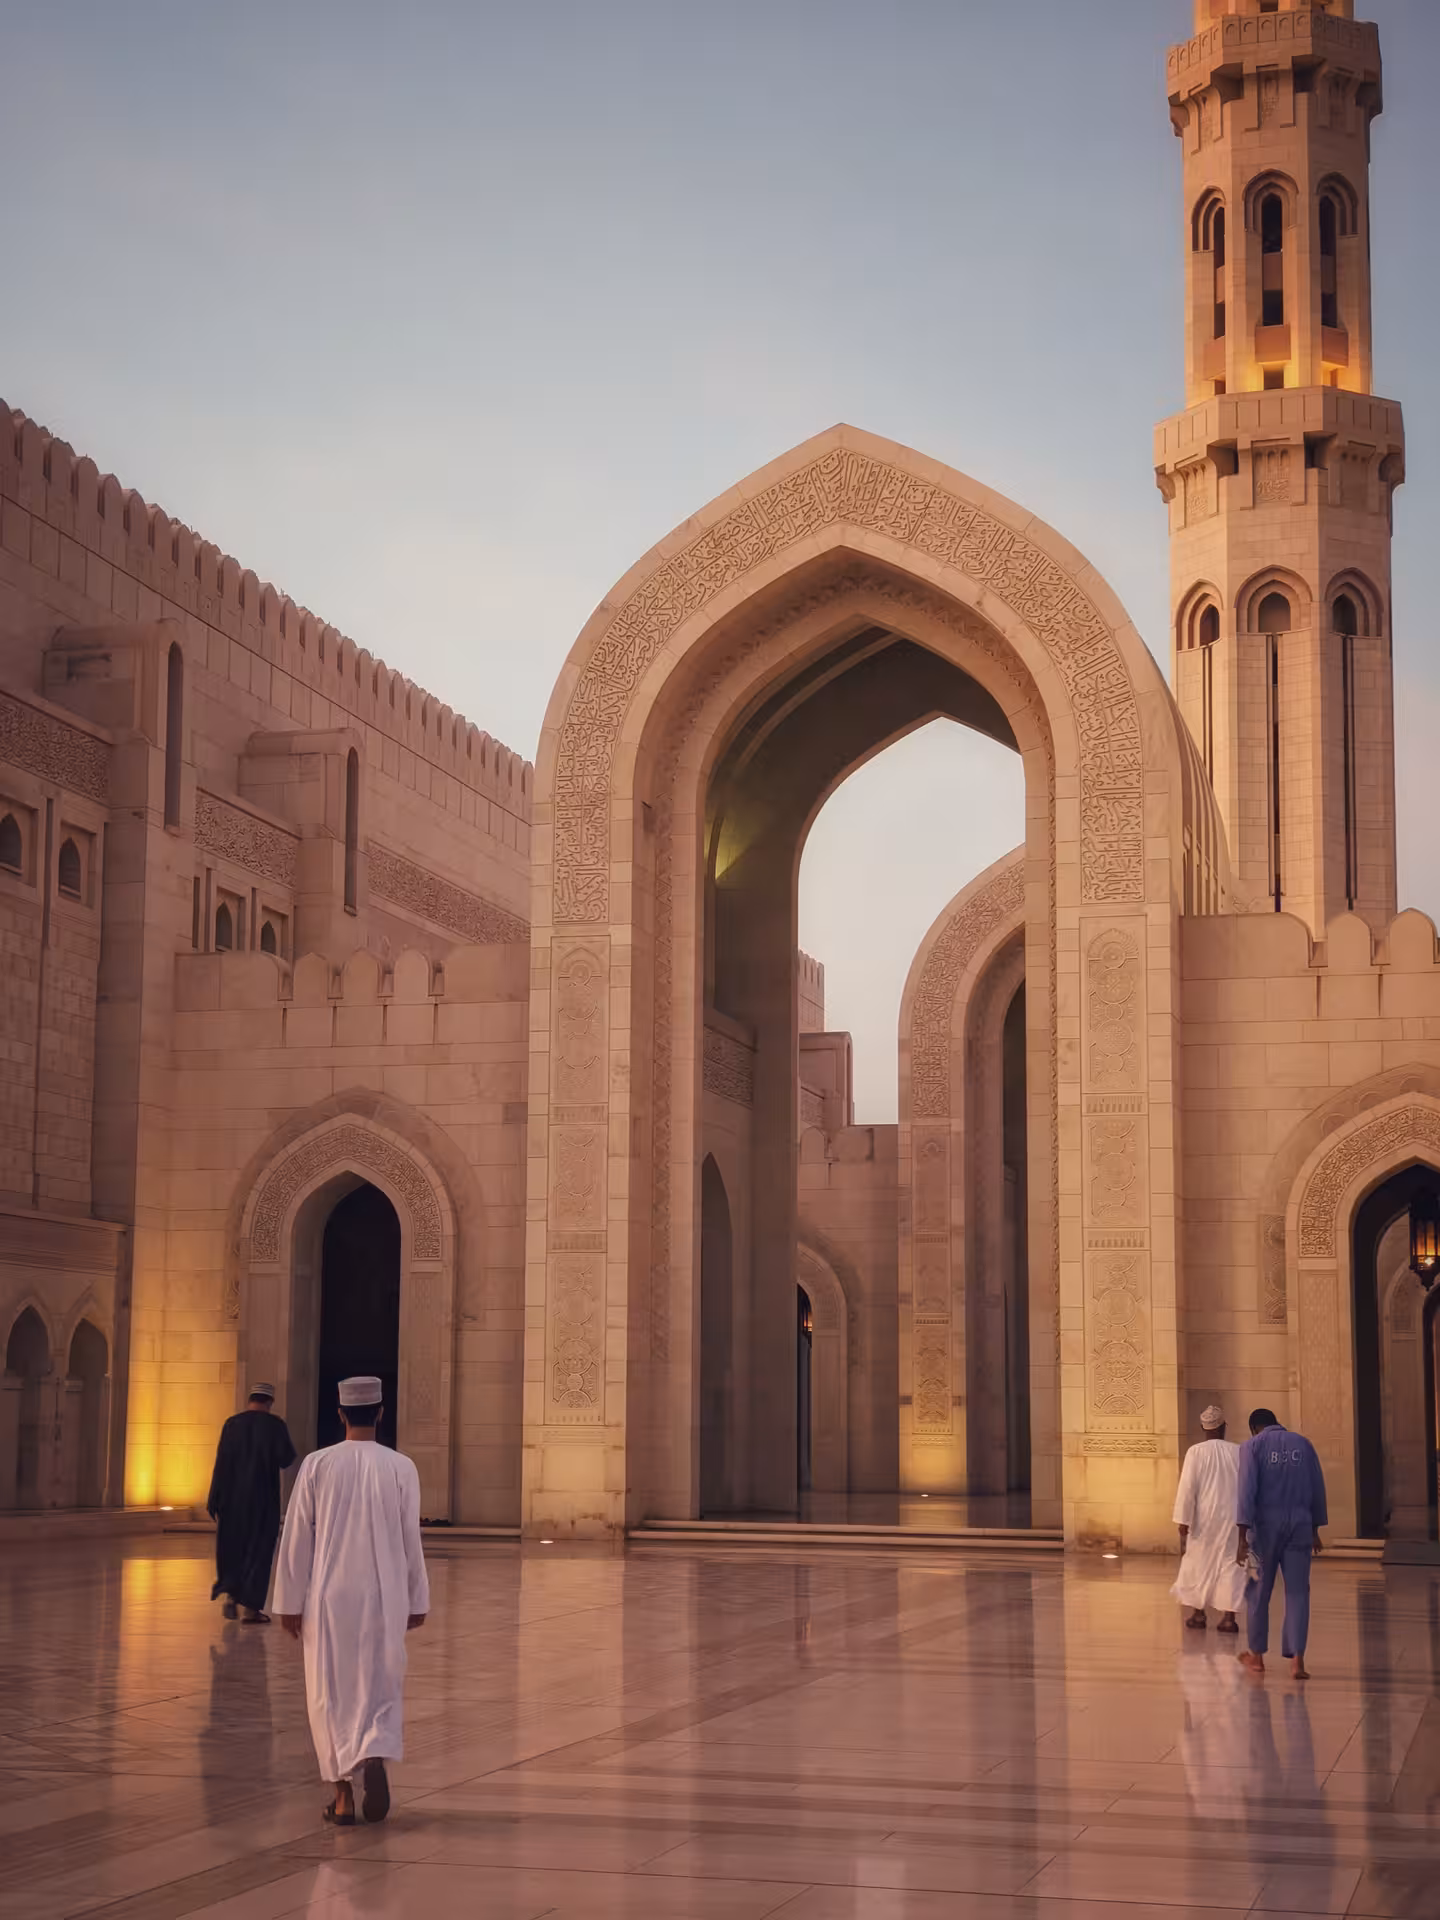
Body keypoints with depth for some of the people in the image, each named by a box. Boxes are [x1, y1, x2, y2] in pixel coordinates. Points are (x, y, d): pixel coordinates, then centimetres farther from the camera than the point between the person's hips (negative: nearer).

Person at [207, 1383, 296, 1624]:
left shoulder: (232, 1423, -3)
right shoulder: (275, 1425, -8)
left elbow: (221, 1462, -4)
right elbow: (287, 1459, -8)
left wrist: (214, 1500, 0)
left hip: (232, 1498, 2)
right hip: (263, 1499, -2)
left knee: (231, 1546, 19)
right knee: (258, 1549, 5)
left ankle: (230, 1594, 13)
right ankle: (250, 1606, 2)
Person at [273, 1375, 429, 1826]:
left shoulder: (317, 1465, -6)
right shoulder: (401, 1468, -5)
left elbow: (296, 1539, -4)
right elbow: (411, 1540, 0)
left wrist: (290, 1602, 4)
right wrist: (417, 1601, 10)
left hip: (329, 1600, 0)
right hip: (383, 1599, 0)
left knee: (333, 1693, 11)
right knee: (381, 1688, 13)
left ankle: (343, 1796, 10)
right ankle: (376, 1758, -15)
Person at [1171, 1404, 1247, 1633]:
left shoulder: (1196, 1452, -9)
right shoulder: (1239, 1452, -2)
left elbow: (1187, 1487, -11)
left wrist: (1183, 1520, -8)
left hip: (1204, 1518, -1)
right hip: (1232, 1519, 1)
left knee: (1198, 1563, 14)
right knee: (1230, 1566, 5)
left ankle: (1198, 1613, 22)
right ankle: (1228, 1617, -1)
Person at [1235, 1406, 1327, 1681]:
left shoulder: (1253, 1446, -2)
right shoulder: (1303, 1444, 8)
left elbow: (1246, 1490, -12)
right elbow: (1317, 1490, 10)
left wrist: (1242, 1535, -13)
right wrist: (1315, 1530, 20)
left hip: (1265, 1525, -2)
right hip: (1299, 1525, 2)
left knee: (1259, 1591, 11)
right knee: (1297, 1592, 2)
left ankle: (1256, 1655, 22)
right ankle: (1297, 1659, -8)